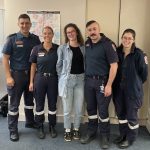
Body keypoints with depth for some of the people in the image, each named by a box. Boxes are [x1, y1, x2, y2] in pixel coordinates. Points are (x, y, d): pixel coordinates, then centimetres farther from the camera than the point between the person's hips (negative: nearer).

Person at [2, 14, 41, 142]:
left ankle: (30, 122, 36)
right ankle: (13, 130, 14)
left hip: (31, 74, 3)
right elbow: (5, 58, -6)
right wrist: (8, 77, -12)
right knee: (14, 104, 3)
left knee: (30, 100, 18)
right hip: (16, 74, -3)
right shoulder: (12, 39, -6)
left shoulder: (35, 39, 2)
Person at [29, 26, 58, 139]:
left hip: (53, 79, 0)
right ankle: (40, 128, 24)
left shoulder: (58, 48, -2)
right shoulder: (36, 49, -2)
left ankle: (52, 127, 26)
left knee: (52, 104, 10)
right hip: (39, 78, 0)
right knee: (39, 105, 8)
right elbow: (33, 66, 2)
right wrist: (31, 82, 0)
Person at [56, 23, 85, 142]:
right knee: (67, 109, 5)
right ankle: (67, 131, 23)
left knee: (79, 109, 8)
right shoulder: (62, 48, -1)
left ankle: (76, 129, 27)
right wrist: (63, 78, 1)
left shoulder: (83, 47, 5)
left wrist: (85, 77, 0)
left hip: (80, 80, 2)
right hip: (67, 80, -2)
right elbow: (59, 65, 3)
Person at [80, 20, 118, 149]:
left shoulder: (108, 44, -12)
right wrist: (85, 79, 9)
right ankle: (91, 133, 29)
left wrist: (108, 85, -18)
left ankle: (105, 136, 20)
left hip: (102, 81, -5)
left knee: (103, 110, 4)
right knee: (91, 108, 14)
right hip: (88, 81, 5)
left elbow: (114, 65, -15)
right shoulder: (87, 43, 7)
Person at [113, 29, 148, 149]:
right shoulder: (117, 52, 1)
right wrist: (115, 85, 5)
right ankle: (123, 135, 34)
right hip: (119, 89, 5)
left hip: (133, 90, -4)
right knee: (121, 113, 15)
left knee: (131, 115, 5)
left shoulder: (139, 54, -11)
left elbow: (144, 73, -8)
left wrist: (136, 84, 2)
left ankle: (130, 138, 24)